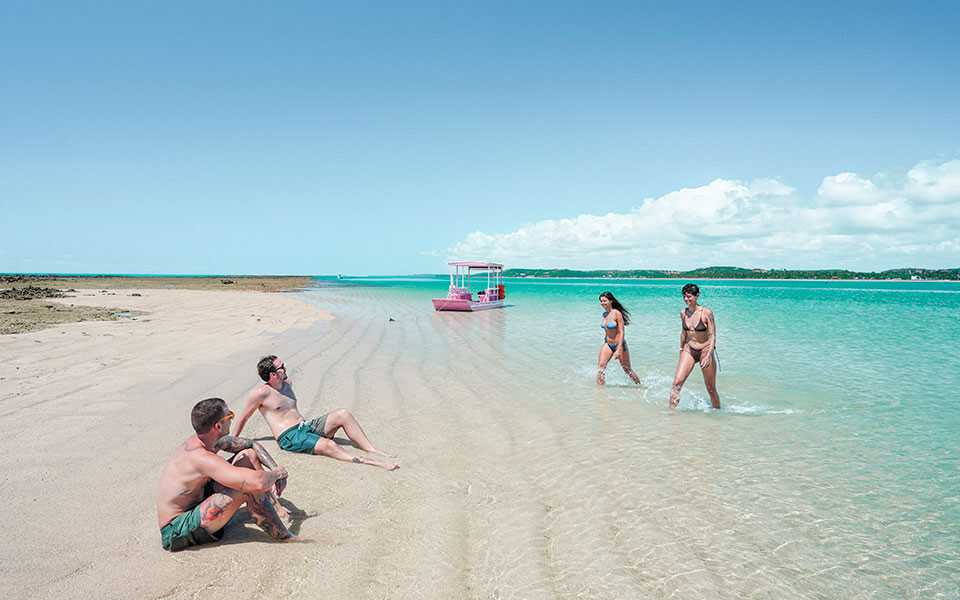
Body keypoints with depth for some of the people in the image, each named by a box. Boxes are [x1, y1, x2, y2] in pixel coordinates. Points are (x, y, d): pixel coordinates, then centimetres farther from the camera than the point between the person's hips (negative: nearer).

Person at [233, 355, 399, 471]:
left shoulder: (286, 383, 18)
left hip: (307, 426, 8)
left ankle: (373, 450, -23)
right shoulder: (261, 392, -6)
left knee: (343, 414, -15)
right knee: (327, 445, -34)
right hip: (289, 437, -8)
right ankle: (376, 464, -41)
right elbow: (243, 418, 3)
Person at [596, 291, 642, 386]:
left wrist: (619, 350, -24)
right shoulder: (604, 314, 2)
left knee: (627, 370, 10)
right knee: (601, 366, -15)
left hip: (619, 344, -5)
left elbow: (621, 333, -19)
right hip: (607, 345, 5)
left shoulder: (617, 313, -17)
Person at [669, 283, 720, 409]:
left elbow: (713, 336, -14)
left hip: (705, 350, -3)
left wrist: (708, 356, -23)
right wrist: (681, 350, 20)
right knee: (677, 382, -12)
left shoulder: (706, 313, -15)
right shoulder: (683, 313, -1)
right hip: (689, 350, 4)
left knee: (711, 389, 7)